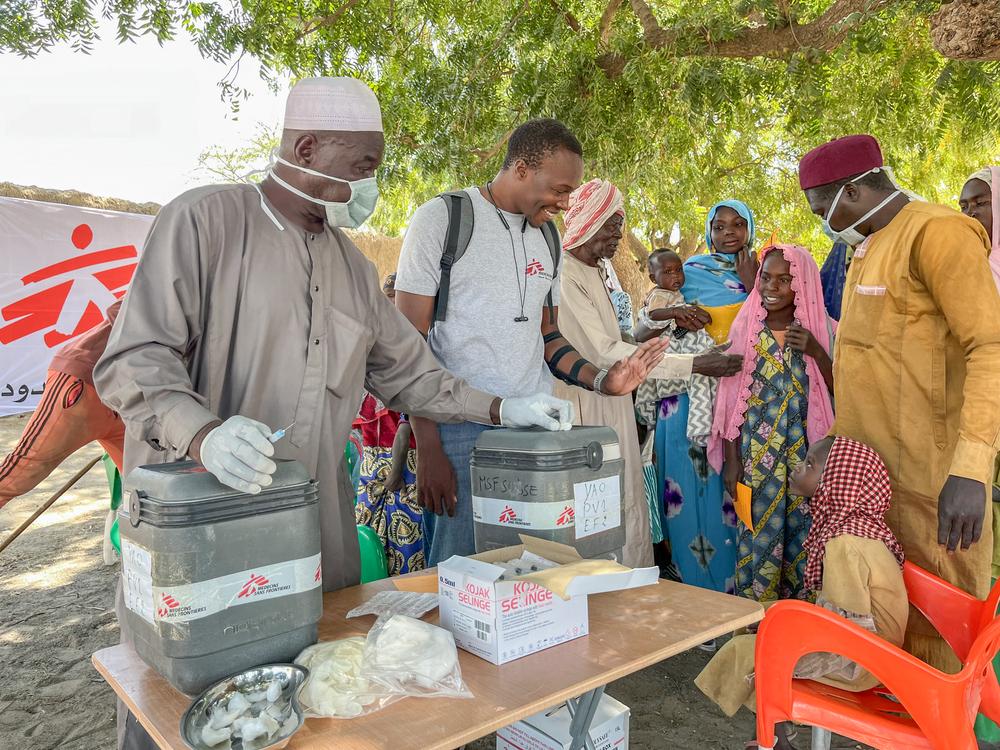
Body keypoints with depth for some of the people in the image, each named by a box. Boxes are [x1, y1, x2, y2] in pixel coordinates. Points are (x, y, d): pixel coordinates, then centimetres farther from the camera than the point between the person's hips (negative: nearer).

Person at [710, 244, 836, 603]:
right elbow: (732, 400, 2)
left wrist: (816, 351, -17)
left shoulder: (823, 330, 1)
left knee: (804, 536, 6)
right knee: (757, 534, 2)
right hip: (756, 455, 0)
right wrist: (732, 460, -1)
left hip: (808, 453, 0)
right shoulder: (745, 328, 2)